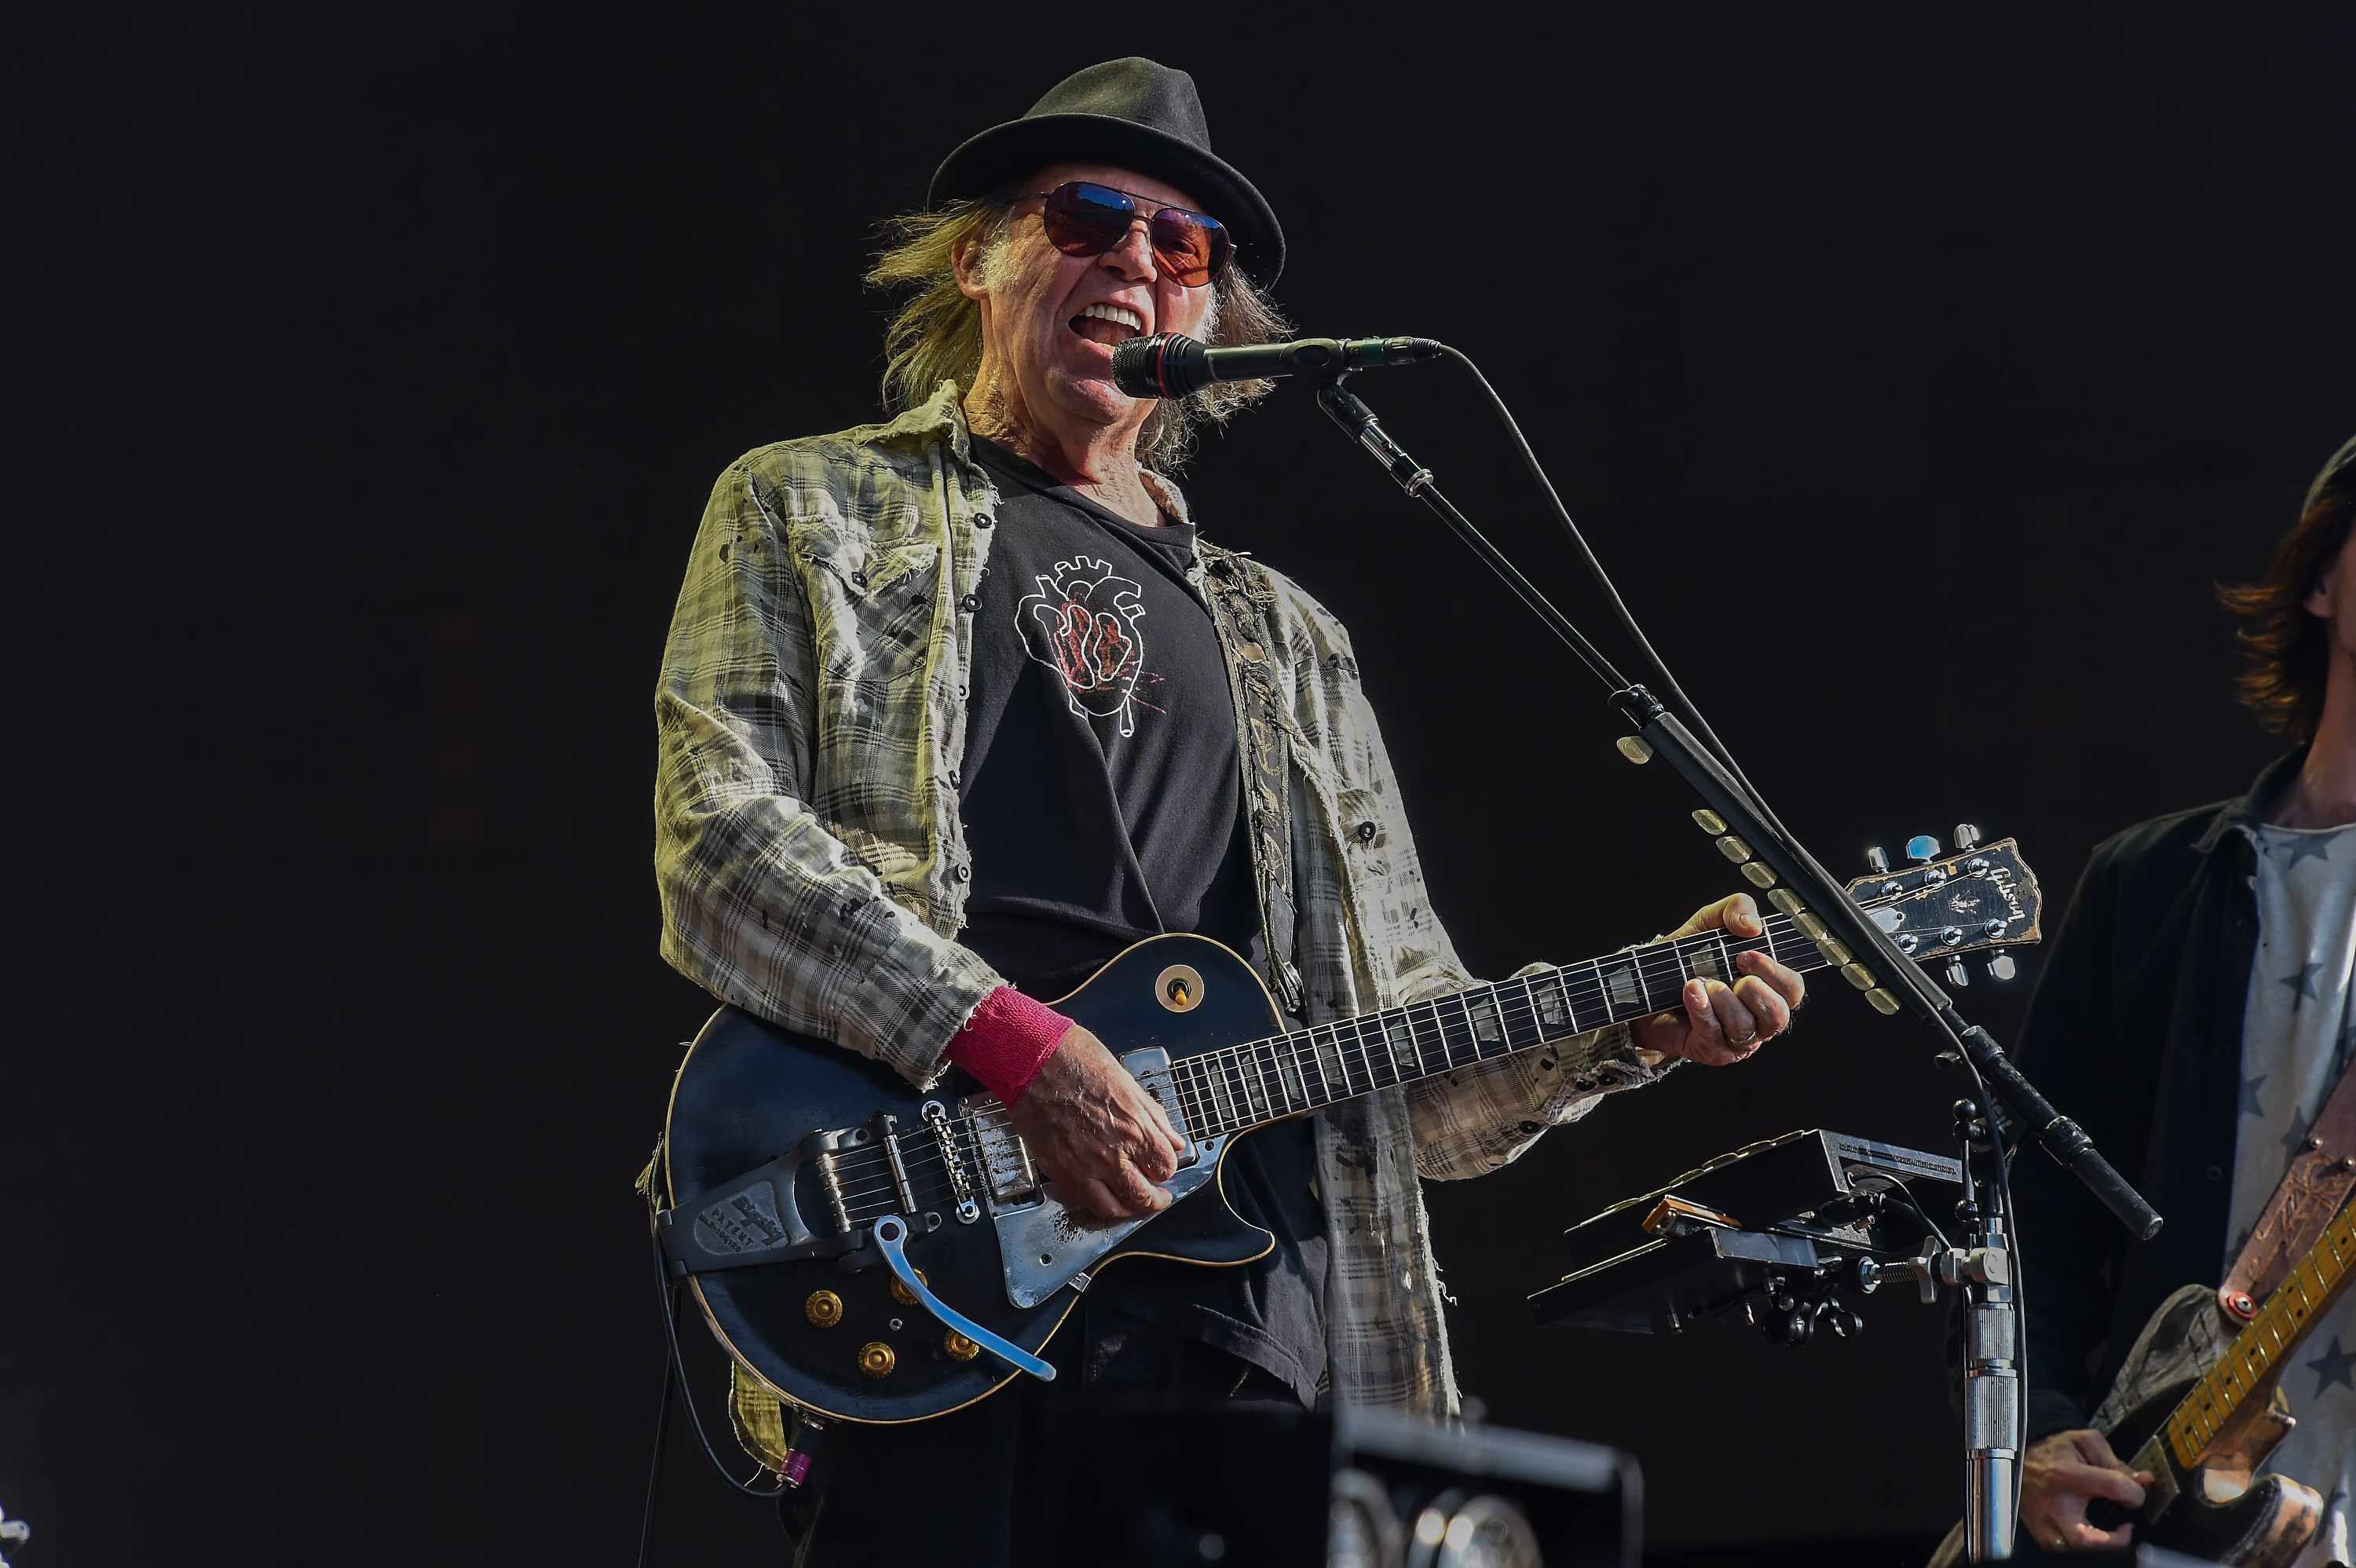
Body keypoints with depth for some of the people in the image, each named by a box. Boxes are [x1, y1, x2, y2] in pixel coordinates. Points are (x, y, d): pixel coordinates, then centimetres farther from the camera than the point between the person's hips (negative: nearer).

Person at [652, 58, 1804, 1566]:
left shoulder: (1289, 644, 26)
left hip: (1260, 1321, 4)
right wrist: (1011, 1042, -16)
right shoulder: (813, 517, 14)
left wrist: (1634, 1024, 4)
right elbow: (720, 845, -3)